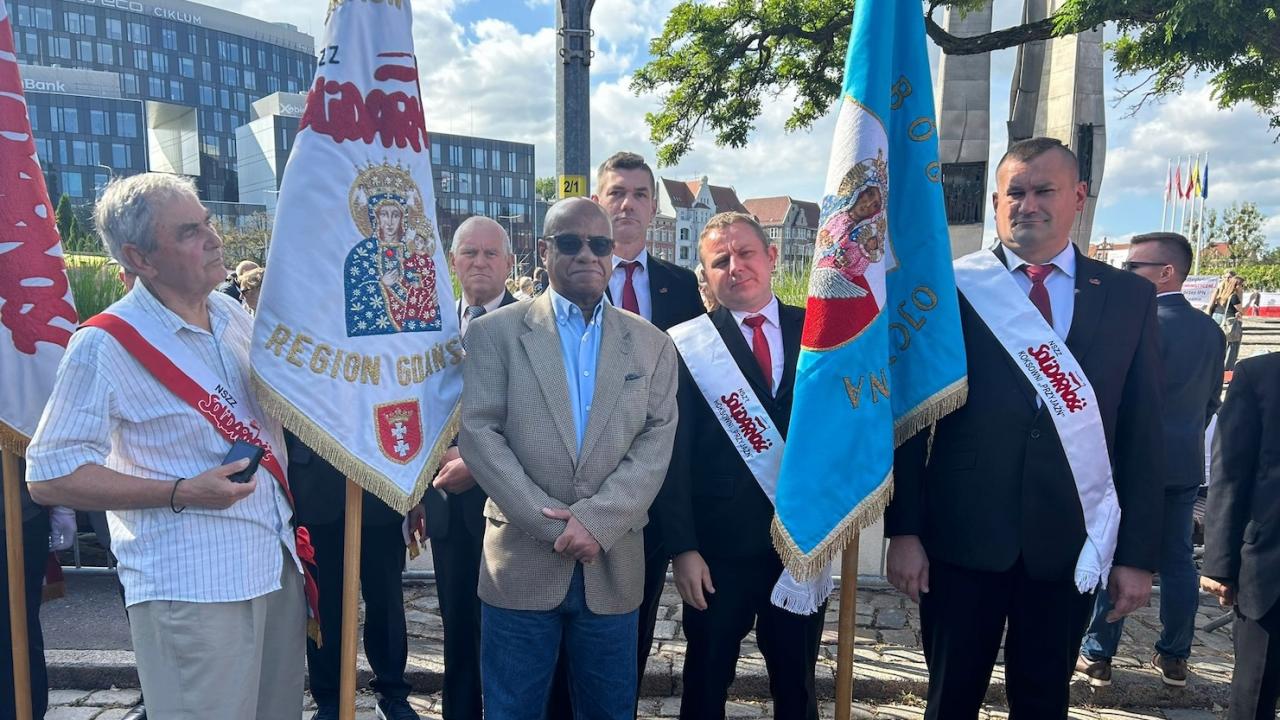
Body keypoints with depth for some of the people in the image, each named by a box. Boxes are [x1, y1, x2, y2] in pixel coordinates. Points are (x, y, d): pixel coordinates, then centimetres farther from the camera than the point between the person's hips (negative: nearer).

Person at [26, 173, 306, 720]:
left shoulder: (233, 314, 7)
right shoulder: (104, 346, -12)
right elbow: (49, 477, -12)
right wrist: (181, 494, -19)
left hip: (276, 566, 7)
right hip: (191, 590, -6)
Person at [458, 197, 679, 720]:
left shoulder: (652, 344, 6)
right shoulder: (494, 333, 1)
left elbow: (656, 445, -2)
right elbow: (478, 435, -7)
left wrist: (596, 521, -14)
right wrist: (551, 524, -14)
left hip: (612, 568, 2)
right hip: (522, 562, -1)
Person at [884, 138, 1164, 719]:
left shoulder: (1129, 298, 4)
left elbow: (1142, 437, 4)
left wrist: (1138, 553, 2)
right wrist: (904, 531, -6)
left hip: (1069, 545, 2)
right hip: (961, 538, -1)